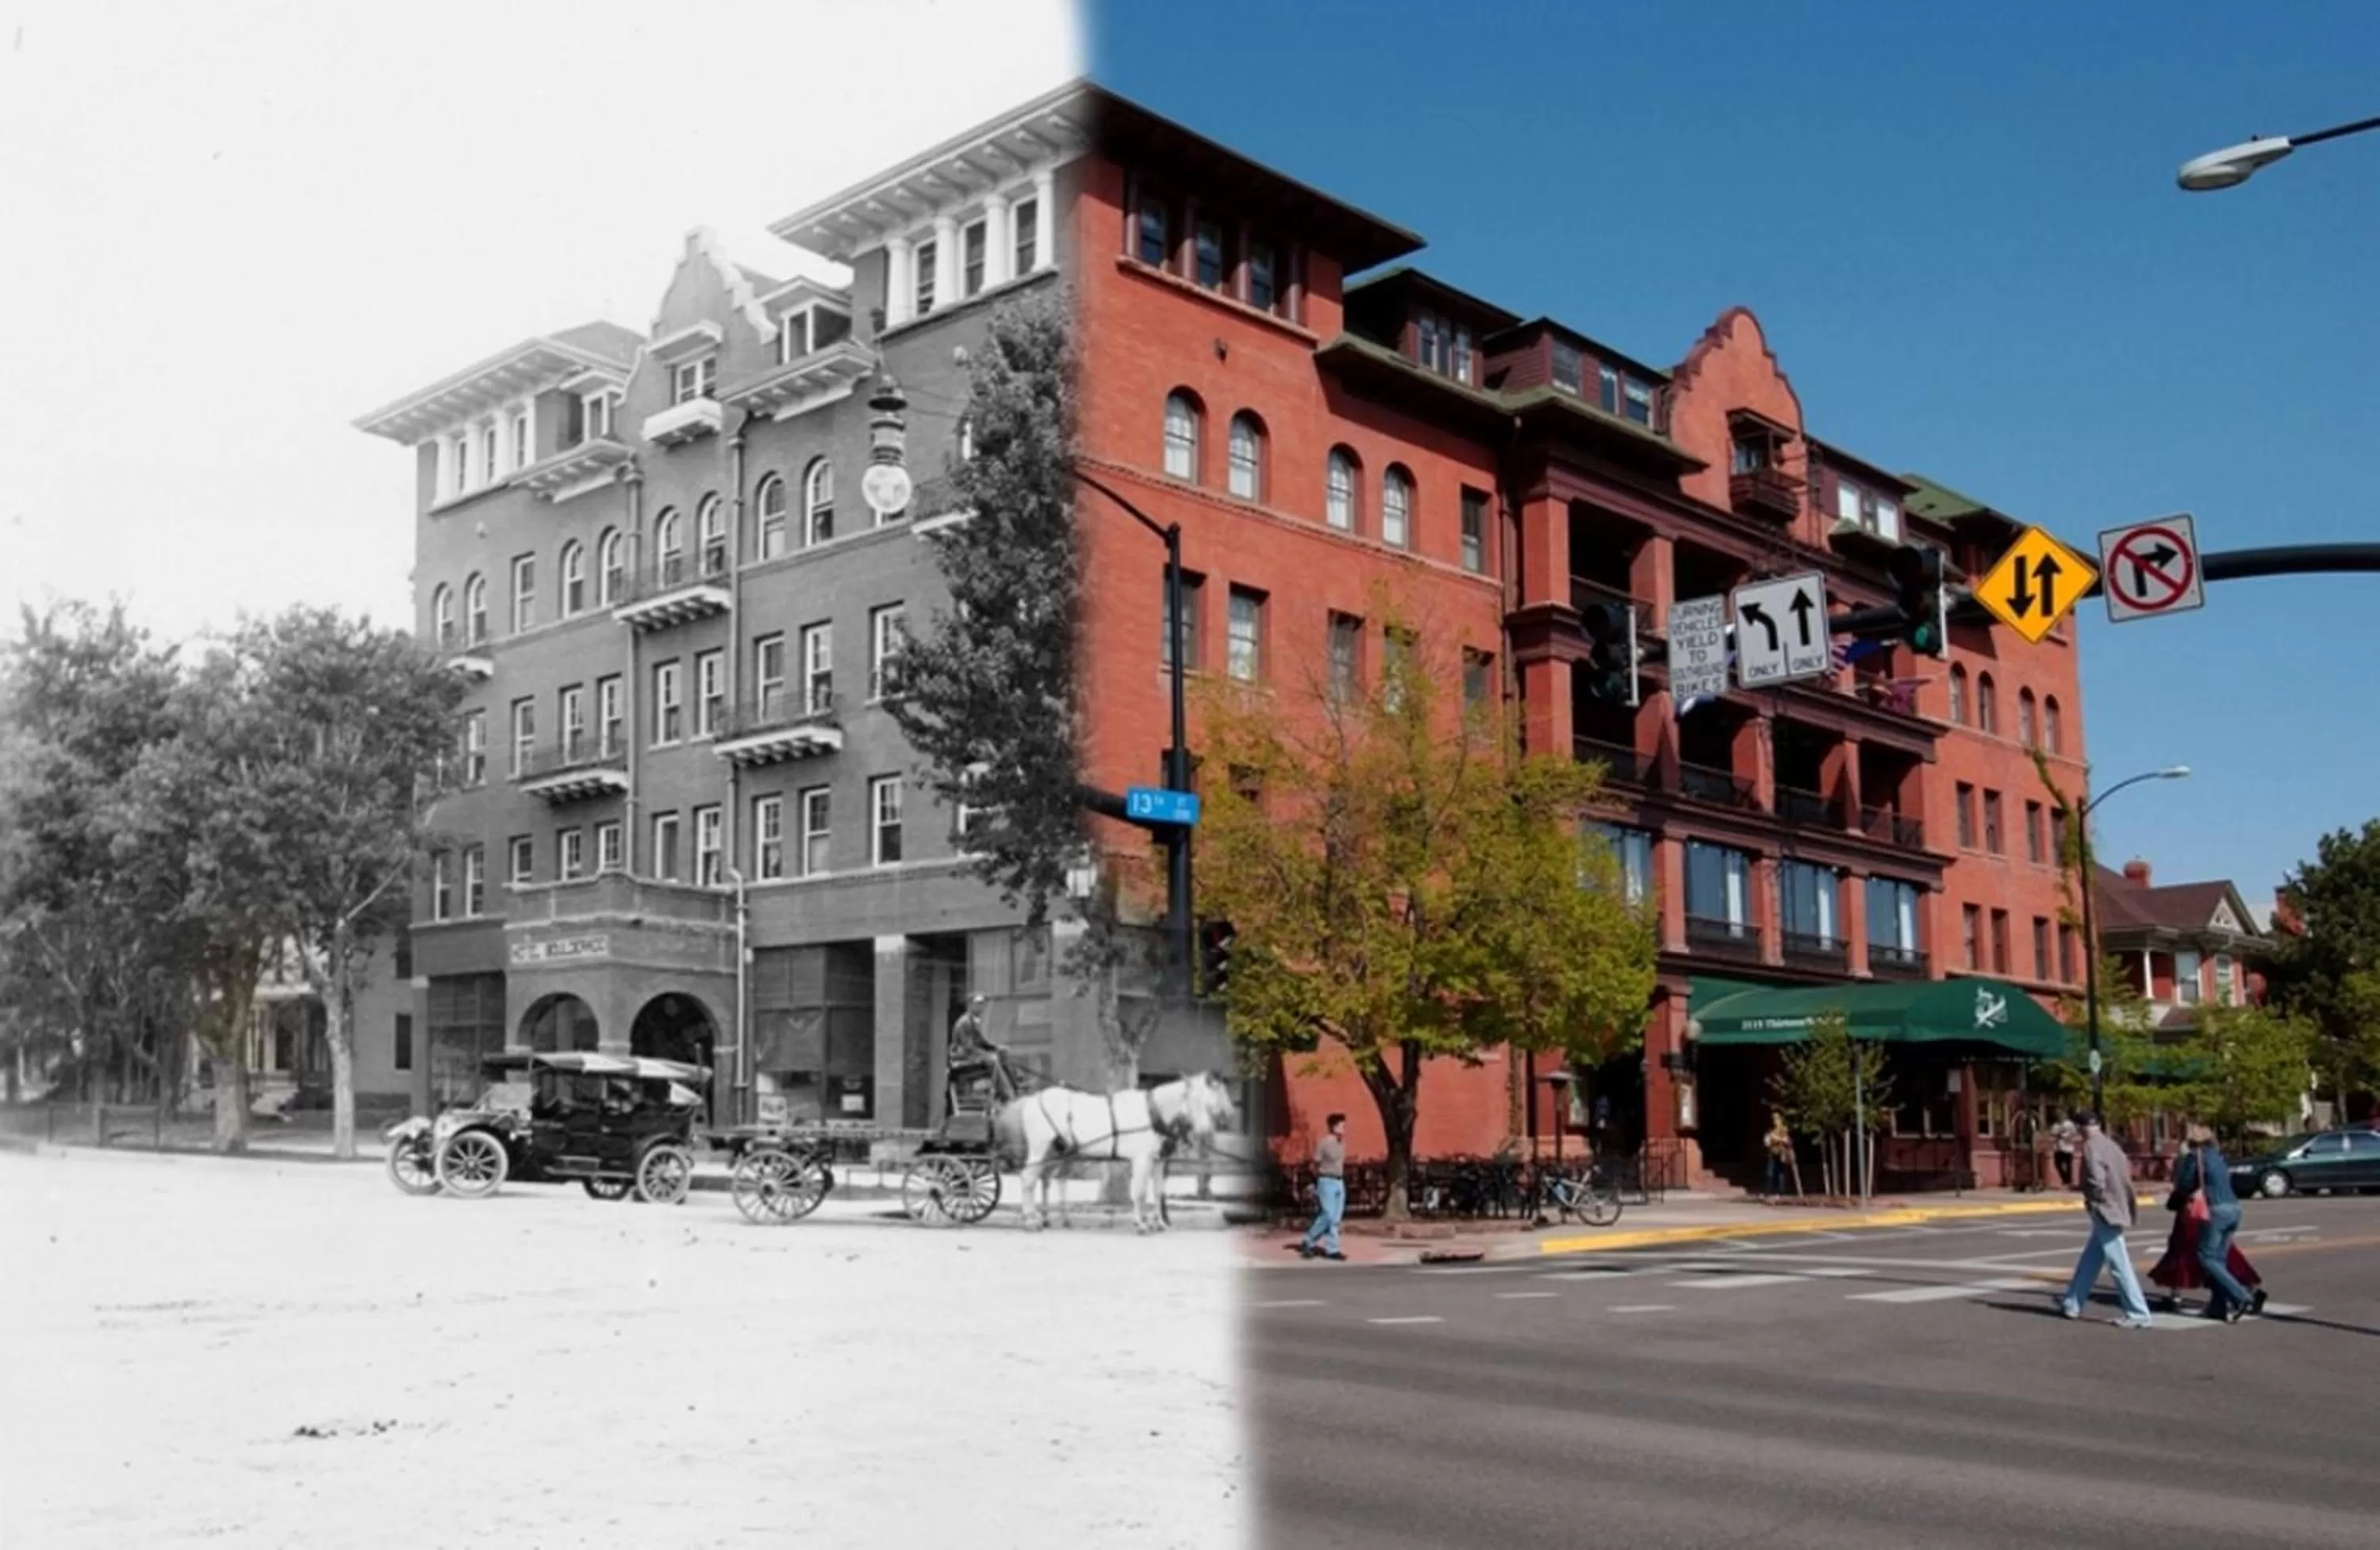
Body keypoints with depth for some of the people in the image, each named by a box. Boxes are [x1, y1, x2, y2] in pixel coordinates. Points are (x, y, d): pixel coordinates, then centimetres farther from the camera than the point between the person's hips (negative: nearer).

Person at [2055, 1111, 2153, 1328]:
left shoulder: (2091, 1147, -16)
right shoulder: (2110, 1144, 11)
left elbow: (2096, 1180, -25)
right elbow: (2125, 1177, 12)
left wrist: (2092, 1199, -8)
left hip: (2105, 1212, -10)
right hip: (2116, 1209, 10)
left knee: (2119, 1265, -5)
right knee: (2089, 1261, 18)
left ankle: (2138, 1315, -3)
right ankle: (2072, 1304, 27)